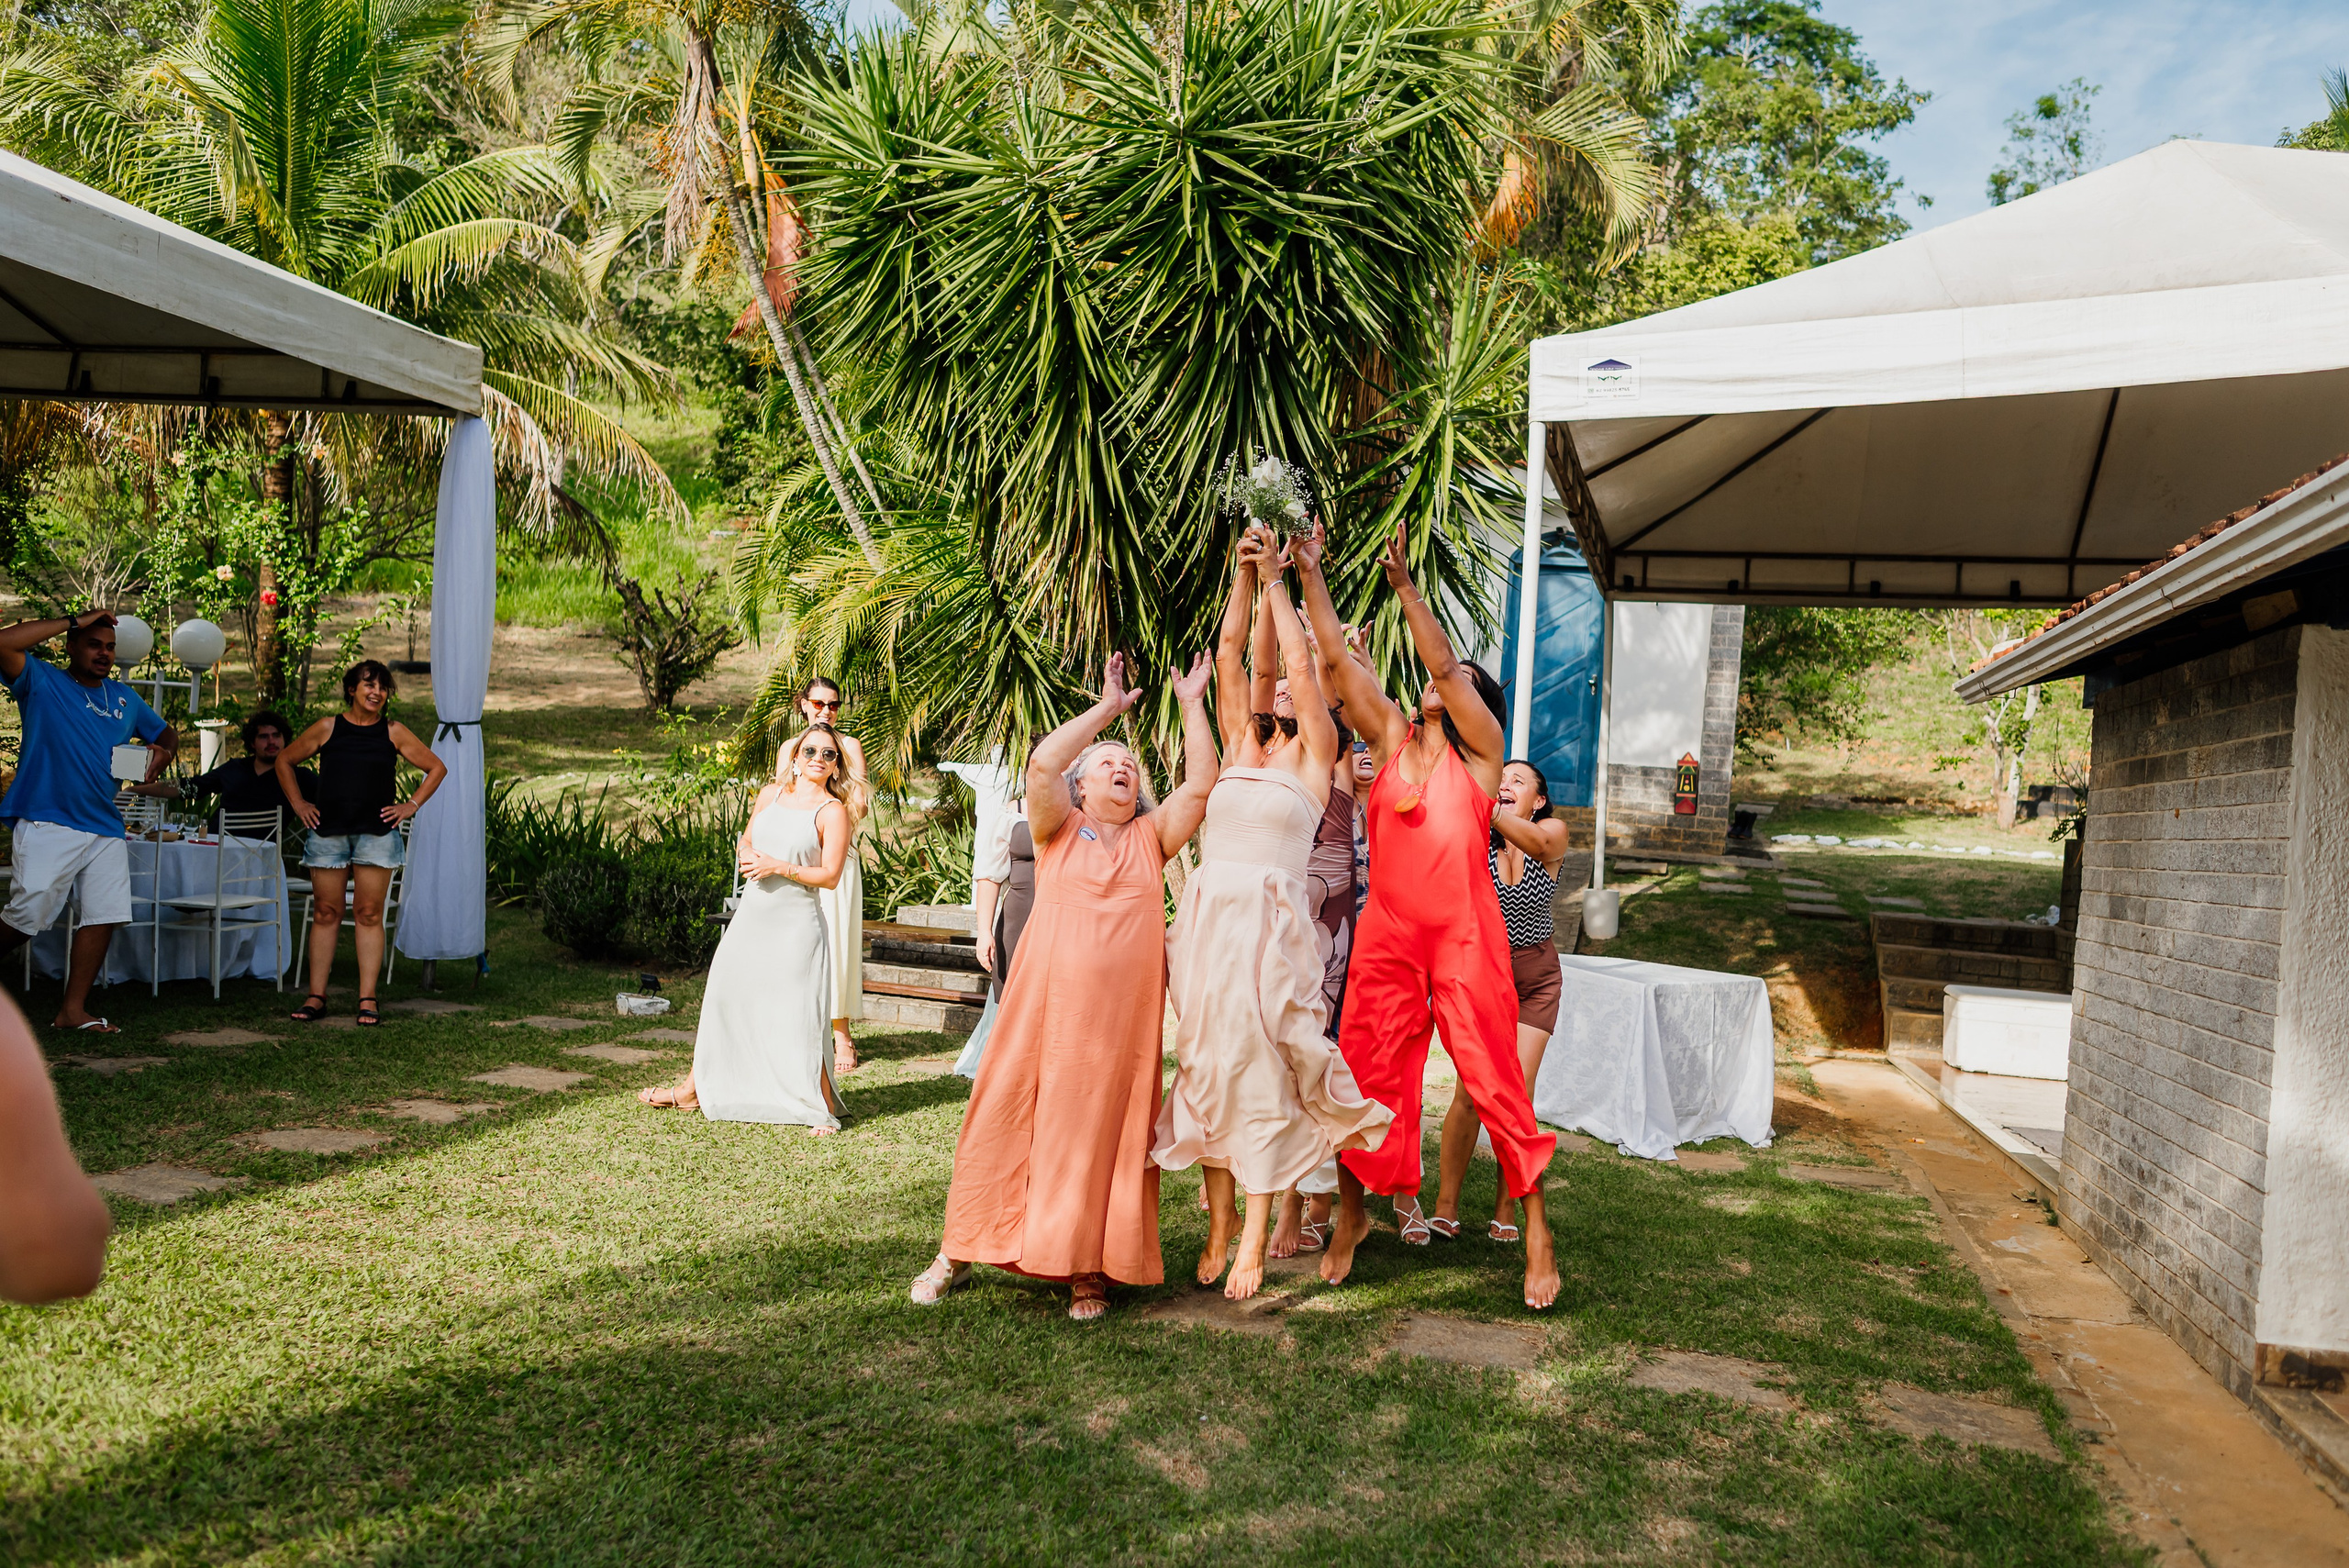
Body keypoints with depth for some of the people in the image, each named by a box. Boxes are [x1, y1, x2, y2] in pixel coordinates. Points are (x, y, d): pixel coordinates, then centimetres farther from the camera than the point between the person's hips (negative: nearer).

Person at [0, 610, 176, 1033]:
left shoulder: (124, 698, 18)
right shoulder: (42, 682, 2)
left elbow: (167, 733, 28)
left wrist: (162, 753, 4)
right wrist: (72, 621, -10)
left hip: (106, 828, 5)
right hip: (47, 824, -5)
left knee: (105, 917, -1)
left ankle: (73, 1010, 7)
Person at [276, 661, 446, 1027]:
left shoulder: (393, 732, 5)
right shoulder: (328, 728, 5)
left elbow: (437, 768, 12)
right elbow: (285, 761, 17)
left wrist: (411, 805, 3)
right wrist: (298, 803, 9)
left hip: (376, 832, -1)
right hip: (328, 832, 1)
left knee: (369, 914, 0)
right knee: (325, 912, 3)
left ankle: (367, 999, 2)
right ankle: (316, 996, 10)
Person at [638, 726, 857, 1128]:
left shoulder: (832, 811, -6)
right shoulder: (772, 793, 9)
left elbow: (830, 876, -11)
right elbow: (745, 840, 19)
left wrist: (779, 867, -17)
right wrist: (747, 857, -3)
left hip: (795, 922, -6)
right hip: (753, 914, 6)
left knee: (797, 1014, -8)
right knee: (724, 993, 13)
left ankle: (822, 1106, 5)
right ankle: (694, 1088, 28)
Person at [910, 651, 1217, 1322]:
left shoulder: (1150, 837, 15)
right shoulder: (1058, 830, 10)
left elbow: (1201, 782, 3)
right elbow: (1041, 763, -7)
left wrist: (1192, 704, 5)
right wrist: (1107, 706, 0)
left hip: (1124, 1014, 1)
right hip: (1045, 1002, -1)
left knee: (1105, 1131, 2)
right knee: (1007, 1114, 1)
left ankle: (1086, 1269, 10)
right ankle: (959, 1251, 15)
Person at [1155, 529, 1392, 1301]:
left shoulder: (1313, 758, 7)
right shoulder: (1239, 746, 18)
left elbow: (1303, 664, -1)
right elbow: (1229, 654, 13)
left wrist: (1277, 580, 5)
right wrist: (1244, 574, 8)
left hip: (1270, 925, -4)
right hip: (1206, 919, 5)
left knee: (1261, 1071, -5)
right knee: (1208, 1065, 5)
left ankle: (1255, 1240, 2)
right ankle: (1218, 1223, 15)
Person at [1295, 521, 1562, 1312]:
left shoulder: (1480, 747, 3)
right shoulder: (1390, 736, 11)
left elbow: (1442, 663, -10)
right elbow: (1339, 657, 6)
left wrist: (1404, 585, -18)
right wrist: (1310, 573, 1)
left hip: (1463, 933, -3)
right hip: (1386, 932, 3)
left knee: (1493, 1076, -1)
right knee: (1367, 1074, 7)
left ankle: (1536, 1231, 10)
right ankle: (1351, 1215, 23)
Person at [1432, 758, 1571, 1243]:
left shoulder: (1553, 832, -10)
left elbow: (1534, 841, -35)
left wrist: (1483, 807, -53)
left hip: (1535, 978, 1)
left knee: (1516, 1094, -6)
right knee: (1470, 1090, -9)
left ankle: (1506, 1210, 8)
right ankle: (1446, 1205, 2)